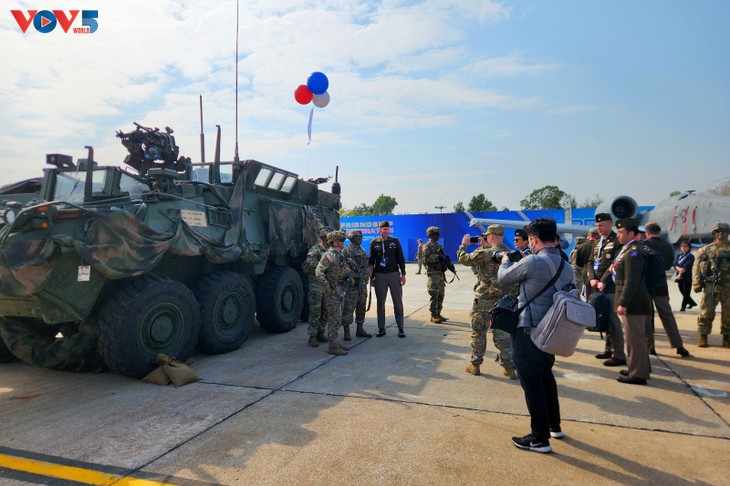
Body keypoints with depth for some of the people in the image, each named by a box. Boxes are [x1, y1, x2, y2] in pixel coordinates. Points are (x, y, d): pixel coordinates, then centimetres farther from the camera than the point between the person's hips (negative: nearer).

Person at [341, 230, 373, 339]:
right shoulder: (346, 251, -9)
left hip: (362, 284, 8)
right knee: (348, 308, -5)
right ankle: (347, 332, 1)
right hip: (352, 284, -8)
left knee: (361, 307, 13)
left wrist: (367, 278, 18)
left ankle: (360, 329, 24)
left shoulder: (362, 251, 16)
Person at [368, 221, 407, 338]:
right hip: (379, 276, 0)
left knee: (398, 302, 2)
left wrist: (403, 274, 0)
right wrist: (371, 276, 5)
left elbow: (401, 259, 6)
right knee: (380, 303, 6)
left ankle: (400, 328, 10)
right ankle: (381, 328, 15)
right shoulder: (374, 243, 4)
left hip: (394, 274, 0)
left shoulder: (395, 241, 4)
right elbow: (371, 260, 9)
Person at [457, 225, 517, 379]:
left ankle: (475, 365, 18)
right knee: (502, 333, 12)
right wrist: (485, 247, 19)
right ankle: (509, 367, 13)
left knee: (478, 332, 8)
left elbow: (463, 258, -6)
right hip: (504, 299, 5)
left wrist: (464, 244, 9)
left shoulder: (485, 253, -17)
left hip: (484, 299, -5)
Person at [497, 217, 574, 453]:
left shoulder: (532, 261, -19)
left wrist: (505, 261, 16)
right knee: (545, 376, 24)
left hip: (528, 332, -8)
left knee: (532, 383, 3)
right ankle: (554, 426, 38)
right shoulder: (566, 266, 6)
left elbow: (502, 279, -5)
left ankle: (540, 438, 13)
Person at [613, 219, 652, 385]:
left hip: (633, 303, -11)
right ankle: (641, 369, 32)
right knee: (637, 338, 19)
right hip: (633, 302, 11)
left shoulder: (633, 252, -17)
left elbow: (631, 281, -22)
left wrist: (623, 303, -21)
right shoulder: (628, 249, 15)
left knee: (634, 338, -2)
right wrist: (616, 268, 8)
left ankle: (638, 374, 7)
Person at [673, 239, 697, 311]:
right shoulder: (679, 255, 11)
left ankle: (683, 306, 6)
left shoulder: (690, 256, -5)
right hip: (679, 276, 6)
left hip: (687, 276, -6)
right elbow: (675, 264, 3)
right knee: (682, 291, 13)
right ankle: (692, 303, 33)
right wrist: (679, 268, -17)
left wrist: (680, 274, -20)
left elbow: (686, 267, -15)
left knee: (686, 292, -2)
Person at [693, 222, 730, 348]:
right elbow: (696, 267, 3)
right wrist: (696, 282, -7)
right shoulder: (706, 250, 6)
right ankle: (703, 337, 6)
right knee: (706, 312, -3)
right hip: (711, 285, -1)